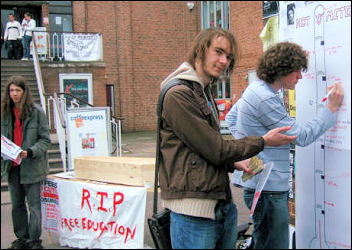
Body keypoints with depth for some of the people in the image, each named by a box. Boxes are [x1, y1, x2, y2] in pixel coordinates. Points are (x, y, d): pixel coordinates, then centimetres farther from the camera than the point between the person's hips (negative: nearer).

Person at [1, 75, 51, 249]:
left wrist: (30, 152, -20)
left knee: (34, 205, 1)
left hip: (31, 166, -5)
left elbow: (45, 139, -7)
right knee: (17, 205, 14)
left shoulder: (36, 111, -7)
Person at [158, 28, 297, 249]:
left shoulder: (205, 93, 17)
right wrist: (263, 142, -4)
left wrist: (234, 163, 5)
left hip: (222, 206, 9)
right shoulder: (179, 95, -15)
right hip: (194, 211, -9)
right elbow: (216, 150, -14)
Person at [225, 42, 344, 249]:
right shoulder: (265, 99, -20)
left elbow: (231, 117, 25)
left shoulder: (257, 88, 11)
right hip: (267, 188, -10)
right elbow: (302, 137, -17)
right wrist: (332, 109, -10)